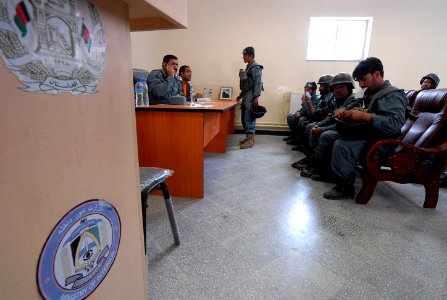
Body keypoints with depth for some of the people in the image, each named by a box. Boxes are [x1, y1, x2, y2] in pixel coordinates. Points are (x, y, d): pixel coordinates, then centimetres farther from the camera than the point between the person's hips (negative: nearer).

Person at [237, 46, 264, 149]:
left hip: (251, 95, -9)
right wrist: (241, 95, 23)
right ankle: (249, 137, 18)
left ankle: (250, 139, -7)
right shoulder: (248, 67, 18)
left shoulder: (256, 67, -8)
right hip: (246, 95, 9)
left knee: (249, 118, -10)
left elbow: (258, 83, -16)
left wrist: (256, 97, -23)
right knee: (244, 118, 10)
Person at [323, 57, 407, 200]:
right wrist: (343, 110, 0)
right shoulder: (370, 93, 17)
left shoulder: (393, 95, -10)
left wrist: (363, 116, -30)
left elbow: (396, 125, -25)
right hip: (367, 135, 9)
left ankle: (345, 187, -17)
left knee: (342, 146, -29)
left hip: (382, 141, -9)